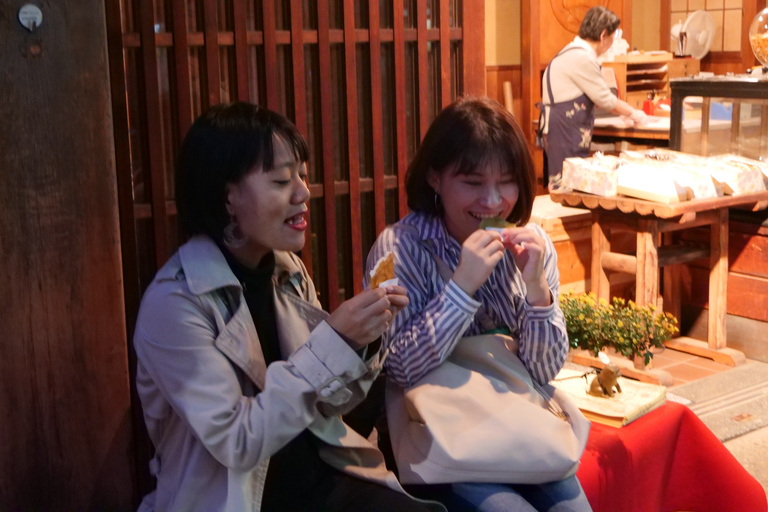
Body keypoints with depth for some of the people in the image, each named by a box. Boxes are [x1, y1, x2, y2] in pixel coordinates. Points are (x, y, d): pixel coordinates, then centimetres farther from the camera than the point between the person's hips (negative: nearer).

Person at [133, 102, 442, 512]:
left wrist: (360, 340, -11)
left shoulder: (289, 272, 2)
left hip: (318, 474, 5)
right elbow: (235, 443, -19)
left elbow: (327, 404, 8)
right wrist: (333, 341, -23)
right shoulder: (174, 303, -16)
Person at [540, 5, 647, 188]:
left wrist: (625, 112, 25)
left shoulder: (577, 52, 14)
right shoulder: (581, 57, -17)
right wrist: (633, 113, 5)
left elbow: (596, 95, 25)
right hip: (564, 128, -10)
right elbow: (605, 99, -11)